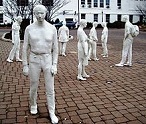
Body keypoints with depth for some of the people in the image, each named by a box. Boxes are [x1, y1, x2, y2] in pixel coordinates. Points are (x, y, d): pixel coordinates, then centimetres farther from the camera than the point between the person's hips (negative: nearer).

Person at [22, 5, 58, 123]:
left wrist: (54, 65, -7)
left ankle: (52, 113, 16)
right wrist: (25, 66, -3)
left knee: (50, 88, 2)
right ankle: (33, 105, 43)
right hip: (34, 61, 0)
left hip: (48, 60, 0)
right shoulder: (29, 29, -6)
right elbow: (25, 48, -1)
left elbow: (55, 48, -1)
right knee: (33, 87, 14)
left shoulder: (52, 28, -5)